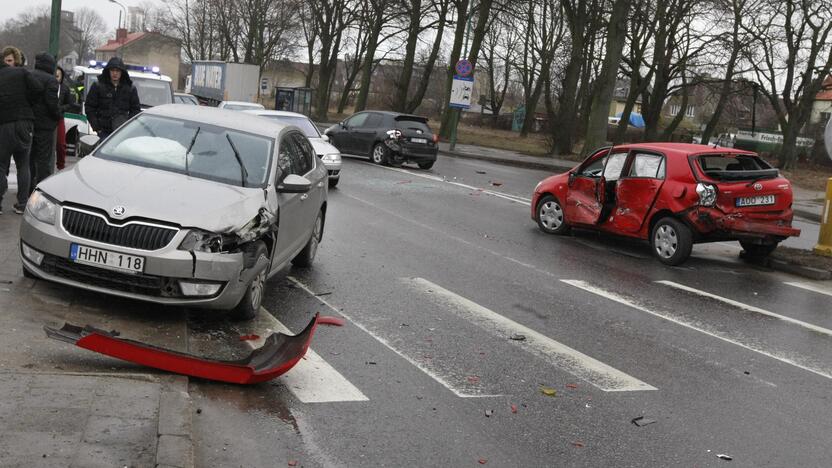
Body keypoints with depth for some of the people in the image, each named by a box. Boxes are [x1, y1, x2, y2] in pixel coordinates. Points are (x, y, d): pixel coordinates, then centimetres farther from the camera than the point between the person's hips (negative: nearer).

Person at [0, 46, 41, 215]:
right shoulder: (22, 72, 1)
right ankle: (22, 204, 7)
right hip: (23, 123, 0)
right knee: (23, 164, 9)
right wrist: (26, 104, 3)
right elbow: (38, 89, -10)